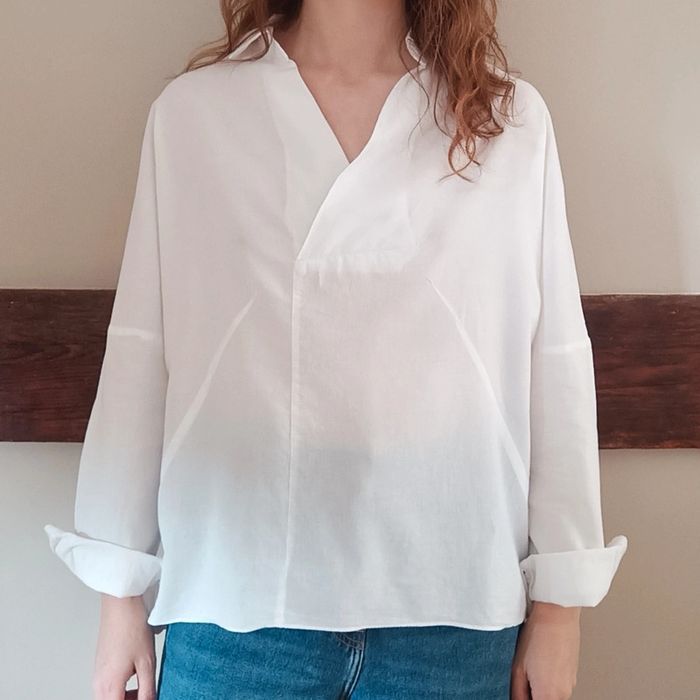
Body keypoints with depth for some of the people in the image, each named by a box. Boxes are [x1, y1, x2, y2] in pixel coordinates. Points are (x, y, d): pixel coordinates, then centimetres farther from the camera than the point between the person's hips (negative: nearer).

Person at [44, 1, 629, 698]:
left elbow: (556, 365, 1)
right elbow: (139, 354, 2)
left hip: (455, 605, 1)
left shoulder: (515, 118, 2)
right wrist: (120, 589, 5)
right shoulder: (190, 110, 2)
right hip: (235, 602, 0)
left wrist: (559, 601, 3)